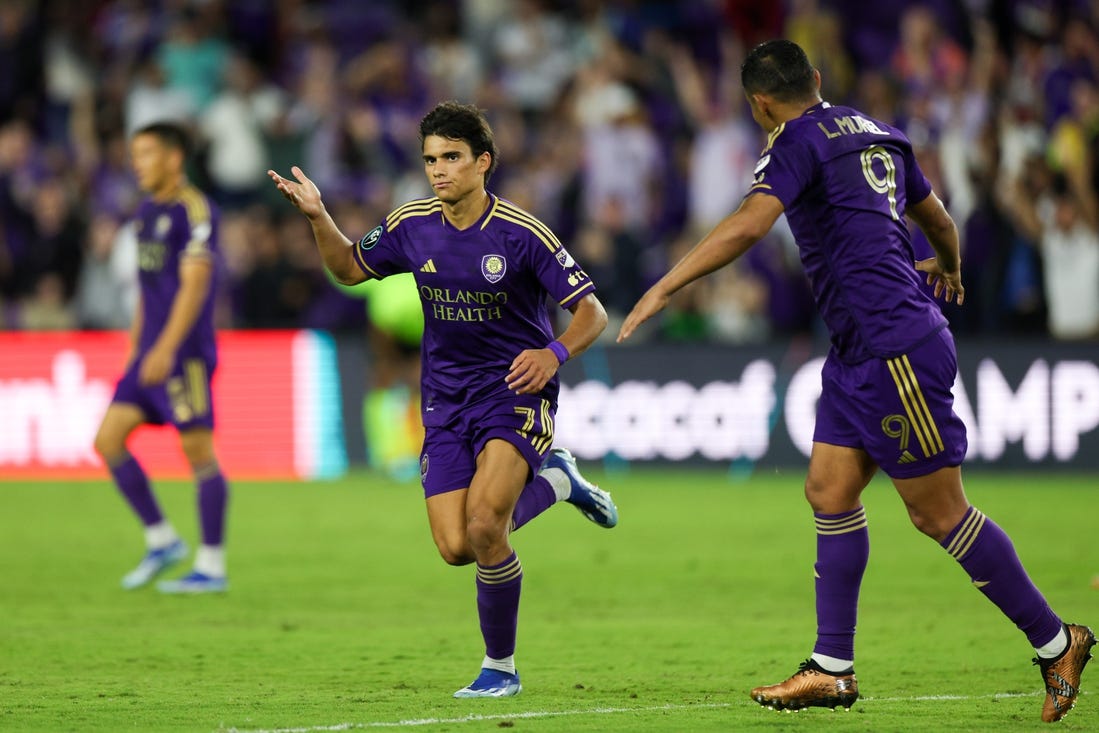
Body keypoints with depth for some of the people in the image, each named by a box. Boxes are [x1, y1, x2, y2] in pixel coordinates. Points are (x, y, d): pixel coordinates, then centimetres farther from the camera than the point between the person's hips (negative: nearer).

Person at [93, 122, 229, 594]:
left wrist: (165, 348, -23)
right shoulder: (147, 210, 15)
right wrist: (136, 339, 21)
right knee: (108, 438, 3)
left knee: (198, 450, -4)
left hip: (185, 353, -9)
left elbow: (194, 285, -18)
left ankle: (211, 568, 1)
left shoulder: (194, 211, -11)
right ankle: (161, 541, 12)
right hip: (150, 351, 9)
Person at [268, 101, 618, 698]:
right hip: (445, 399, 5)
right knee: (457, 549, -6)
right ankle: (553, 480, 24)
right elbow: (349, 269, 17)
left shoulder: (520, 233, -13)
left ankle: (500, 667, -4)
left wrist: (554, 353, -31)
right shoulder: (412, 226, 0)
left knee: (484, 524, -25)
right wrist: (318, 218, -1)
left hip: (514, 390, -5)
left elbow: (591, 311, -11)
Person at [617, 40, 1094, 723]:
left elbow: (748, 225, -24)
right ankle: (832, 668, 8)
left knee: (940, 513, -3)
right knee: (829, 493, 8)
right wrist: (948, 267, 51)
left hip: (898, 346, -9)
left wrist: (664, 288, -22)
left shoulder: (800, 139, -9)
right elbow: (937, 218, 29)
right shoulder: (877, 134, 16)